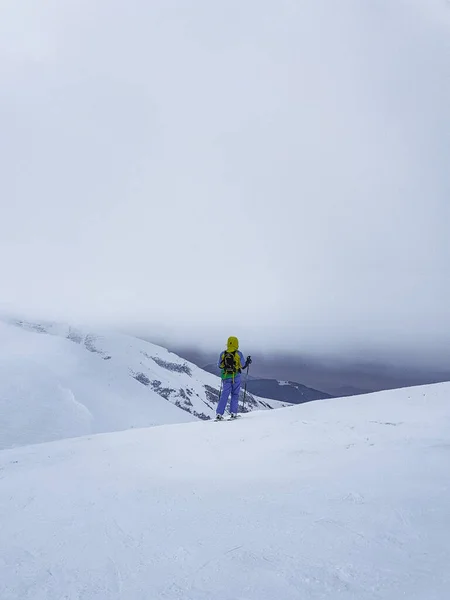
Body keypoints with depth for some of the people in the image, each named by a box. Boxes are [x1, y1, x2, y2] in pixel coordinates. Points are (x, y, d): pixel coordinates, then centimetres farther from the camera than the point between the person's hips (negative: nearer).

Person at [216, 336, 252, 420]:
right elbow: (243, 366, 0)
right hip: (236, 377, -2)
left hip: (226, 377, 2)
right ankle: (233, 413, 8)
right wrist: (248, 362, 19)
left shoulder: (223, 354, 0)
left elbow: (219, 366, 8)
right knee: (235, 394, 11)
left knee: (224, 395, 5)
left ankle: (219, 414, -2)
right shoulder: (239, 354, -6)